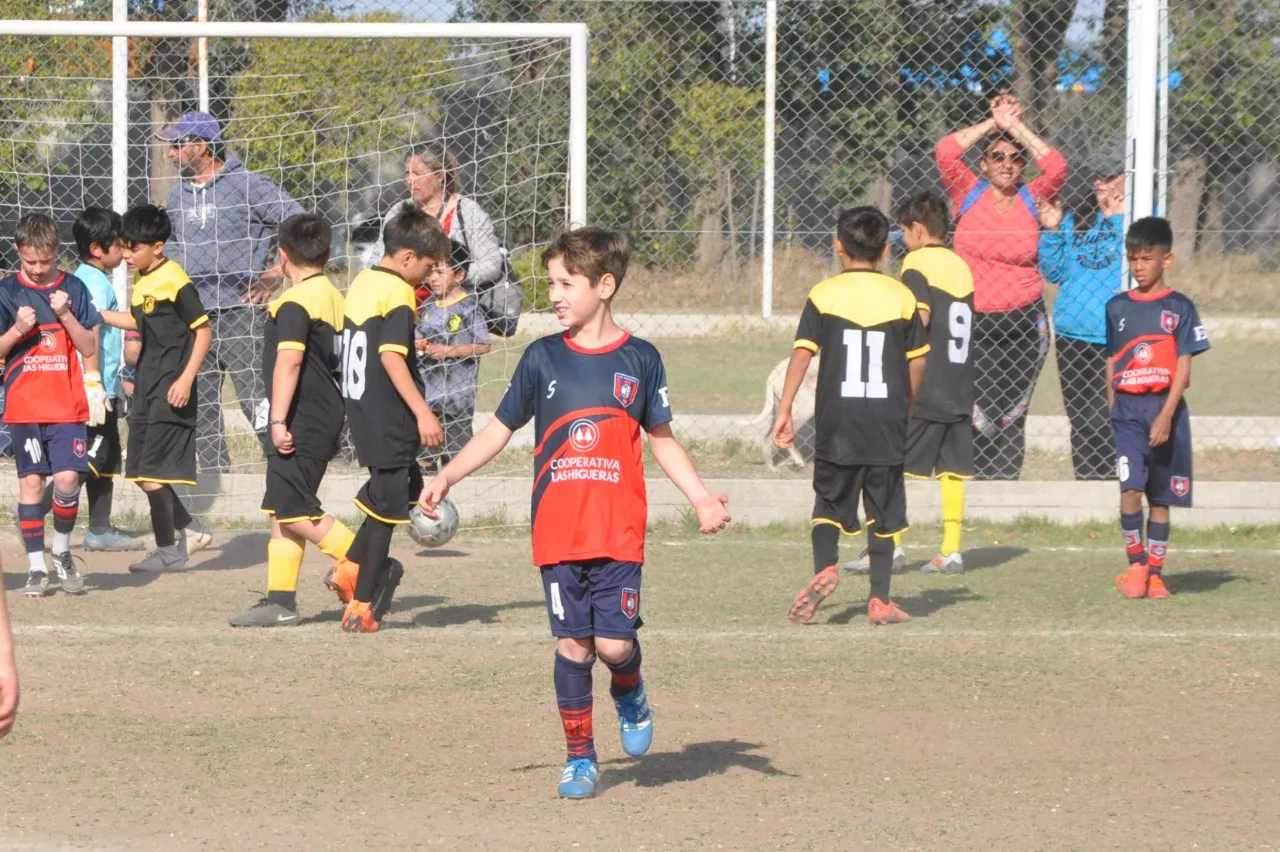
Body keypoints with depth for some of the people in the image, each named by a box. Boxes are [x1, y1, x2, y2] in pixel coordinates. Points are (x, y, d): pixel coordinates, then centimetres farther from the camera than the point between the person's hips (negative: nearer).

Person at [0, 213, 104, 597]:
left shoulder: (73, 288, 4)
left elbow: (89, 347, 3)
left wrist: (65, 314, -11)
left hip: (68, 404, 0)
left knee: (68, 477, -11)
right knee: (31, 481, 0)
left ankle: (62, 551, 12)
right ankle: (36, 568, 7)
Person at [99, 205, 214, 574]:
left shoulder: (174, 280, -15)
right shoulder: (142, 281, 11)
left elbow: (203, 330, -13)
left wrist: (186, 379, -19)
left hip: (171, 389, -9)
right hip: (147, 386, 9)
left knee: (151, 470, -9)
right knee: (140, 471, 10)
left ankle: (168, 550, 0)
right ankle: (185, 528, 26)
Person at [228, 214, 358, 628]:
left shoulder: (294, 303, -14)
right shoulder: (336, 299, 14)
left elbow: (289, 361, -22)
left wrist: (279, 420, -23)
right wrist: (336, 428, 28)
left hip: (302, 422, -10)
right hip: (327, 418, 10)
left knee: (294, 511, -9)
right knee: (281, 510, 11)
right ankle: (280, 601, 9)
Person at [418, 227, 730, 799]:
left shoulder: (640, 360, 4)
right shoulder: (543, 358, 5)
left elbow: (662, 440, 12)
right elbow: (498, 431, 10)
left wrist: (701, 497, 2)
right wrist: (446, 478, 0)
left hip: (619, 532, -1)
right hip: (558, 532, 1)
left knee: (614, 643, -9)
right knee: (572, 645, 1)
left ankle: (629, 693, 26)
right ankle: (580, 757, 14)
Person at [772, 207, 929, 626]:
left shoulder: (824, 295, -2)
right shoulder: (902, 297, 3)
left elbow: (802, 353, -8)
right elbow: (917, 361, 6)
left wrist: (784, 410, -5)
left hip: (837, 423, -1)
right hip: (887, 426, 1)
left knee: (829, 502, 11)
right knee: (883, 512, 8)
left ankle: (825, 567, -13)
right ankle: (880, 599, 7)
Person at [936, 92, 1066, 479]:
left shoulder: (1031, 199, 5)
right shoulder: (969, 195, 2)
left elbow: (1056, 168, -12)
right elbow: (946, 152, -12)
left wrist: (1016, 126, -7)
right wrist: (993, 123, -5)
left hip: (1024, 324, 2)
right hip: (972, 325, -1)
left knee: (1011, 420, 4)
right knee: (979, 421, -9)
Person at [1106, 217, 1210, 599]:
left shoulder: (1180, 308, -1)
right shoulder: (1117, 308, 7)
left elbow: (1184, 364, -6)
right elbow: (1111, 363, 12)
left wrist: (1166, 415, -15)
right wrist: (1113, 408, 6)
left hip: (1167, 408, -1)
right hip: (1128, 409, 1)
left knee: (1161, 496, 6)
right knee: (1131, 488, -14)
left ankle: (1154, 572, 14)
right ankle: (1135, 565, -3)